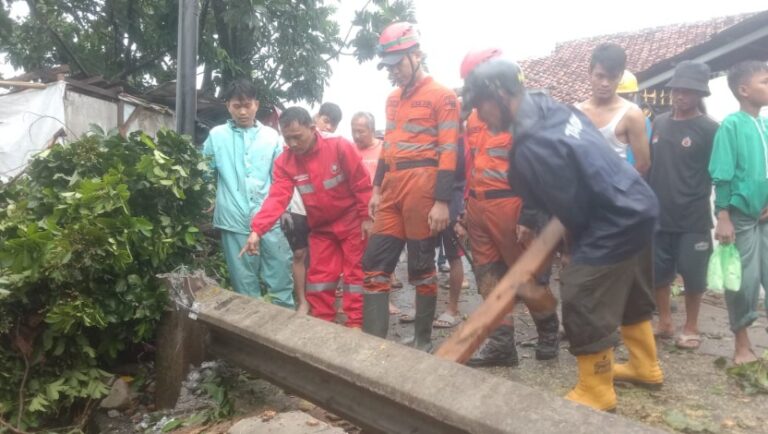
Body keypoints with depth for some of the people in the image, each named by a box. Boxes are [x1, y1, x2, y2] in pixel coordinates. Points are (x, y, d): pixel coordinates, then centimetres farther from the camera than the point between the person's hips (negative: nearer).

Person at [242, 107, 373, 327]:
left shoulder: (339, 146, -21)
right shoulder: (284, 162, -12)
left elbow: (362, 184, -15)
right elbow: (277, 197, -20)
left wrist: (367, 217, -12)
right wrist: (257, 230, -32)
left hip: (352, 222, -3)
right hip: (321, 227, 4)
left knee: (355, 273, 3)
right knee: (319, 275, 8)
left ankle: (355, 325, 11)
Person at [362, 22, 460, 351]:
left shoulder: (442, 96, -4)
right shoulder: (393, 99, 20)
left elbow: (448, 152, -10)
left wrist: (442, 201, -15)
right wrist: (377, 189, 18)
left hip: (422, 186, -7)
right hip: (393, 189, 8)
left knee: (421, 267, 2)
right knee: (374, 263, 4)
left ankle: (424, 339, 18)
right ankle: (373, 339, 11)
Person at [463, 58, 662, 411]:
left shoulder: (533, 147, -26)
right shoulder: (552, 107, 4)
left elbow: (573, 210, -18)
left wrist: (579, 246, 2)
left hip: (616, 221, -10)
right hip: (639, 206, 10)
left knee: (582, 301, -2)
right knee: (630, 292, 23)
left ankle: (596, 392, 14)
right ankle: (645, 366, 41)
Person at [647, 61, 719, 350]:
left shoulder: (709, 129, -6)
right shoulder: (658, 123, 6)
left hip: (692, 219, -4)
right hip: (658, 215, 4)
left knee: (692, 275, 5)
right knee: (657, 272, 10)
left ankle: (691, 327, 24)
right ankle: (665, 321, 28)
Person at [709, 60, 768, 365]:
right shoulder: (731, 125, -8)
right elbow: (722, 177, -11)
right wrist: (723, 217, -14)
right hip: (742, 216, -5)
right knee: (743, 281, 4)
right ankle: (742, 345, 19)